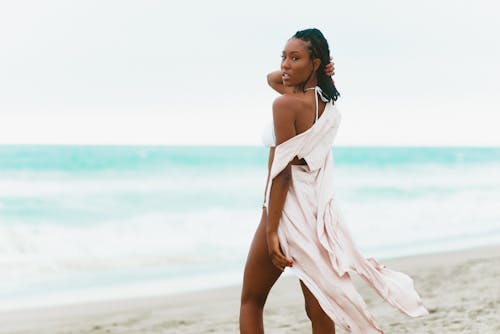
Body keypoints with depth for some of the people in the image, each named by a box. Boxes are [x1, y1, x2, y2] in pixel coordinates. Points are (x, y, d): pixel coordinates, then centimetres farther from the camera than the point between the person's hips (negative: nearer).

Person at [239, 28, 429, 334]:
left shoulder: (286, 104, -14)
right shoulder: (326, 102, 8)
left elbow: (281, 172, -17)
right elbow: (273, 79, 27)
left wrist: (271, 231, -17)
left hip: (289, 209, -7)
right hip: (320, 210, 7)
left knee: (251, 301, 9)